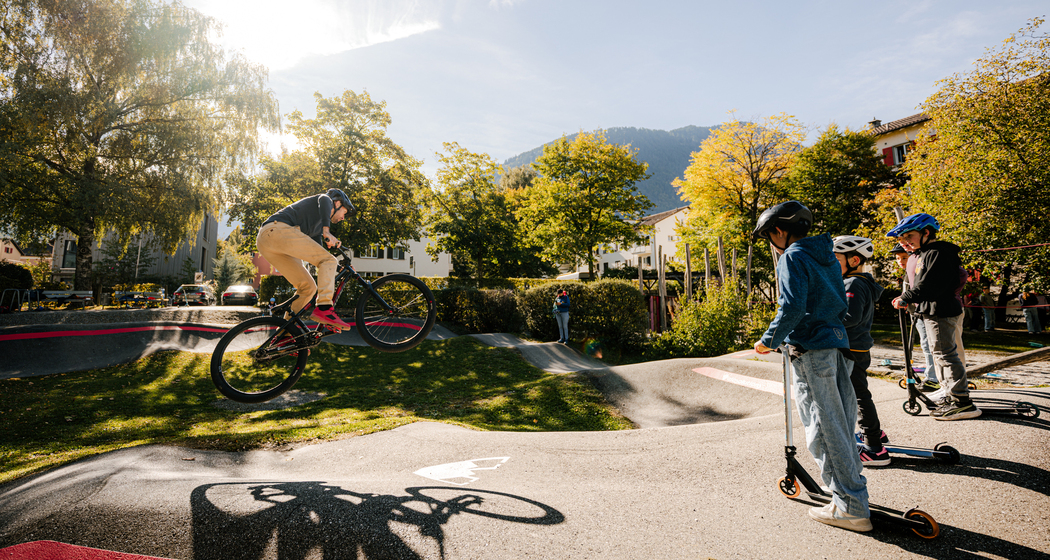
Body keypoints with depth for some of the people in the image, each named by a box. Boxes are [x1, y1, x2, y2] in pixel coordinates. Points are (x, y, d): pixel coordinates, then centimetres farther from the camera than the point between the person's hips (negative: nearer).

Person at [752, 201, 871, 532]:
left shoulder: (793, 257, -10)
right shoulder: (826, 255, 17)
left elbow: (792, 307, -20)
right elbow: (840, 303, 21)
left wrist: (769, 340, -10)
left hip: (810, 349, -9)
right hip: (837, 343, 9)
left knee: (824, 429, -2)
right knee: (840, 424, 16)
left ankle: (851, 508, 5)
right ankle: (852, 493, 29)